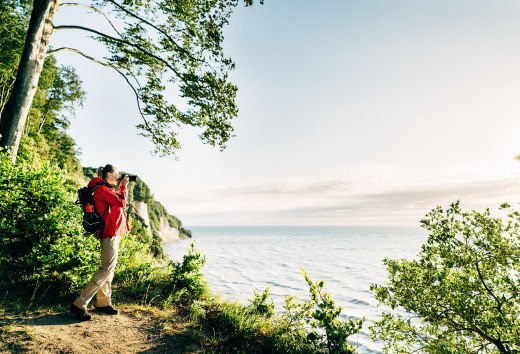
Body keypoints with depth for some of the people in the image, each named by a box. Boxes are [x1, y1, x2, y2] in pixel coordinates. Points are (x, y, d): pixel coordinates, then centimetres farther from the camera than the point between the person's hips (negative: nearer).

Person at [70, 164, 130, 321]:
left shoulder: (107, 189, 17)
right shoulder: (102, 189, -13)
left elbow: (120, 202, 21)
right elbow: (122, 203, -18)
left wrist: (122, 187, 12)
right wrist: (123, 186, -6)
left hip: (113, 232, 11)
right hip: (110, 233, -11)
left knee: (109, 268, 13)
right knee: (106, 268, -9)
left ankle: (103, 303, 21)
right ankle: (79, 304, -5)